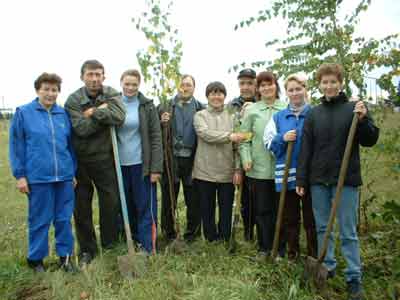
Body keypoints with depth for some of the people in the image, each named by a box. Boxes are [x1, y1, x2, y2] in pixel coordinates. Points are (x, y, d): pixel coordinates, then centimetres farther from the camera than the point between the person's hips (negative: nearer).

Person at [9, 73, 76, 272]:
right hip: (38, 177, -3)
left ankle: (65, 255, 26)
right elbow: (16, 146, 0)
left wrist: (73, 171, 12)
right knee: (40, 220, 8)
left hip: (64, 176, 3)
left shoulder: (63, 114, 7)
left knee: (64, 219, 10)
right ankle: (35, 258, 26)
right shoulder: (23, 113, -1)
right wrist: (20, 175, -4)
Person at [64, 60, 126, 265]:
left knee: (111, 202, 7)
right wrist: (102, 112, -16)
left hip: (105, 158, 1)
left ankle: (111, 244, 27)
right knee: (82, 207, 8)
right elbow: (81, 128, -20)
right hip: (80, 160, 0)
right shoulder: (73, 100, -6)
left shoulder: (111, 94, -1)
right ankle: (87, 249, 25)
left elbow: (119, 117, -21)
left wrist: (93, 113, -18)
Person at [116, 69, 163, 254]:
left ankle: (146, 248, 13)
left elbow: (156, 138, -4)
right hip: (120, 164, 3)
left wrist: (156, 168, -10)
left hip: (141, 164, -3)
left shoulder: (147, 106, -2)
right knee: (125, 206, 13)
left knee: (145, 206, 2)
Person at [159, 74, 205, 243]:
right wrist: (162, 123, -13)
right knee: (168, 198, 9)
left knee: (193, 199, 8)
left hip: (191, 159, 0)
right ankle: (168, 233, 24)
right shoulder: (166, 107, 6)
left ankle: (192, 233, 24)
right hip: (171, 158, 1)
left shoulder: (201, 108, 5)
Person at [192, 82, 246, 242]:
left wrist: (238, 169, -4)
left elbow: (238, 145, 4)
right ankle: (211, 242, 27)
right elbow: (206, 134, -16)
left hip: (227, 172, 1)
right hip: (205, 171, -1)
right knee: (207, 210, 10)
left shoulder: (232, 116, 8)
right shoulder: (200, 116, 4)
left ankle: (225, 242, 25)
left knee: (226, 211, 9)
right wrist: (229, 136, -26)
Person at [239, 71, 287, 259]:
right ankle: (264, 247, 24)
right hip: (259, 168, 0)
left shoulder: (286, 109, 3)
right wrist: (246, 158, -10)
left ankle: (280, 247, 26)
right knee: (262, 209, 9)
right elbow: (244, 138, 2)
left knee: (280, 208, 10)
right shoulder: (251, 110, 4)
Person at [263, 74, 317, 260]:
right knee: (290, 217, 13)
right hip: (286, 174, 2)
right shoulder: (278, 117, 8)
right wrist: (283, 138, -12)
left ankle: (313, 255, 21)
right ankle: (292, 253, 29)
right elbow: (268, 144, 6)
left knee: (311, 217, 5)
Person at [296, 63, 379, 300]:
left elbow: (370, 141, -3)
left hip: (346, 178, -3)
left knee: (348, 231, 2)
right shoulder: (314, 113, 7)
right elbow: (306, 148, 6)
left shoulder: (354, 108, 0)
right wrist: (301, 179, 3)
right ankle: (327, 268, 28)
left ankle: (354, 278, 14)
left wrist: (363, 120, -21)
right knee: (322, 227, 13)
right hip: (319, 178, 4)